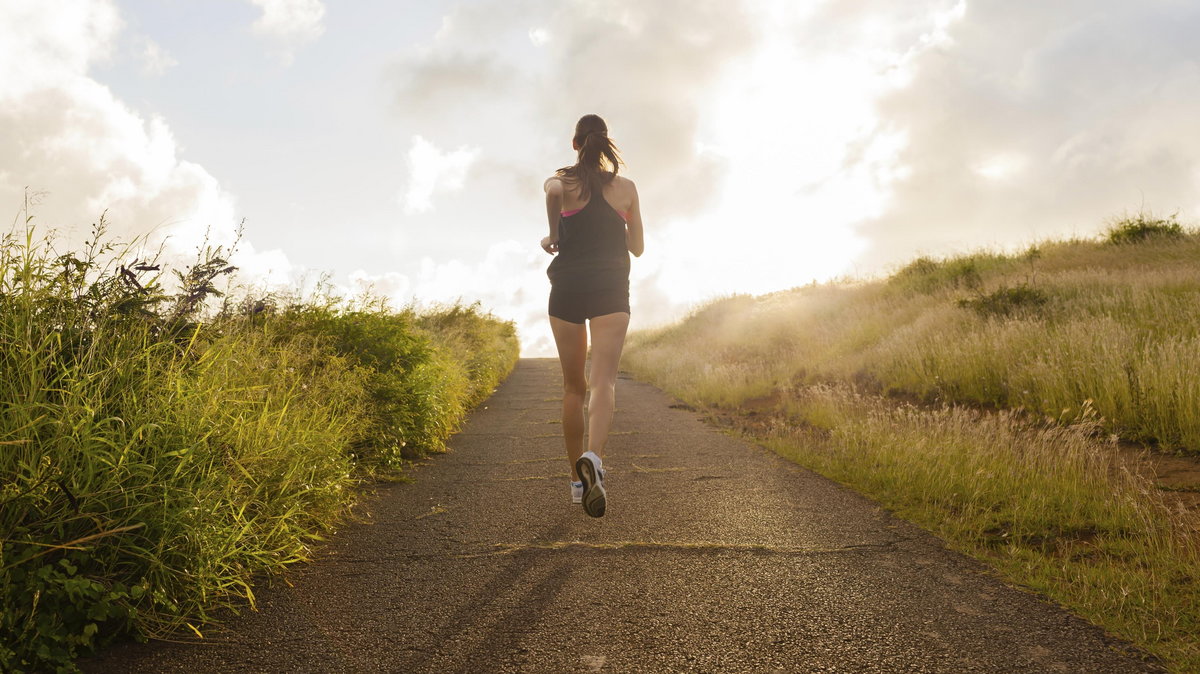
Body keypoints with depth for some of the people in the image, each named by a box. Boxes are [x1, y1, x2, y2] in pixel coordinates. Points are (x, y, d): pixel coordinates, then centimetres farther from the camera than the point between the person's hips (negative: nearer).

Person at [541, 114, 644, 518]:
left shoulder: (562, 181, 4)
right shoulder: (626, 188, 10)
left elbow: (553, 190, -23)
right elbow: (637, 247, 16)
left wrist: (553, 235, -9)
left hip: (568, 287, 0)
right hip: (611, 290, 0)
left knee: (574, 386, 11)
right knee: (603, 381, -13)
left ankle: (577, 479, 16)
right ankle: (593, 458, -41)